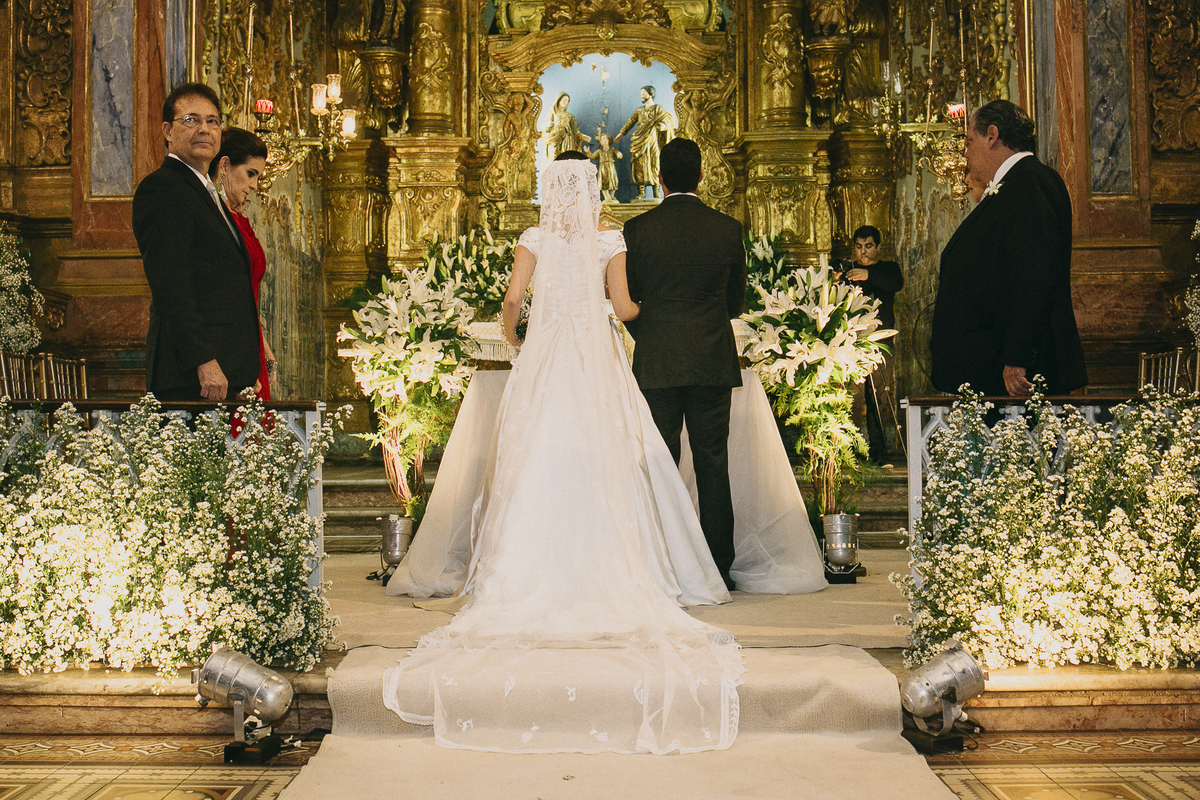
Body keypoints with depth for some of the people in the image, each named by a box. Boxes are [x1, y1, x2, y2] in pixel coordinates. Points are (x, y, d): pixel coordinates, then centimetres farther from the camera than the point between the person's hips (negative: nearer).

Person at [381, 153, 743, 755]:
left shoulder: (535, 239, 2)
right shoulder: (609, 242, 3)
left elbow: (513, 297, -7)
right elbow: (624, 307, 1)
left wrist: (510, 333, 13)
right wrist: (648, 309, 25)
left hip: (543, 357, 0)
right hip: (596, 357, 0)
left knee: (538, 460, 2)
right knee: (601, 462, 3)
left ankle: (532, 574, 1)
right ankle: (609, 570, 1)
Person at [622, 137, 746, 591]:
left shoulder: (637, 229, -4)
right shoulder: (727, 229, 0)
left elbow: (628, 298, 4)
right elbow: (736, 301, 10)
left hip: (656, 363, -1)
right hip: (713, 363, 1)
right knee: (712, 465, 7)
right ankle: (719, 568, 11)